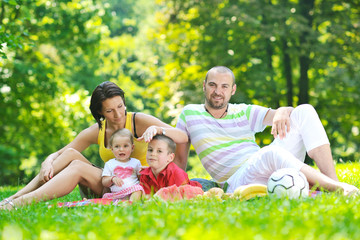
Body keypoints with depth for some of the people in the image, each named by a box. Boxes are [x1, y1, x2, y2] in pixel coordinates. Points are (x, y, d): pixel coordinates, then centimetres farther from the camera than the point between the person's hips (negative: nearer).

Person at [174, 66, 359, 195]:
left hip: (273, 171, 5)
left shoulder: (245, 113, 19)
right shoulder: (190, 114, 13)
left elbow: (287, 111, 6)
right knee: (271, 153, -40)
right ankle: (337, 188, -37)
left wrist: (282, 113, -19)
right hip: (238, 182, -5)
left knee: (304, 111, -11)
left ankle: (334, 181, -26)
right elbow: (179, 159, 14)